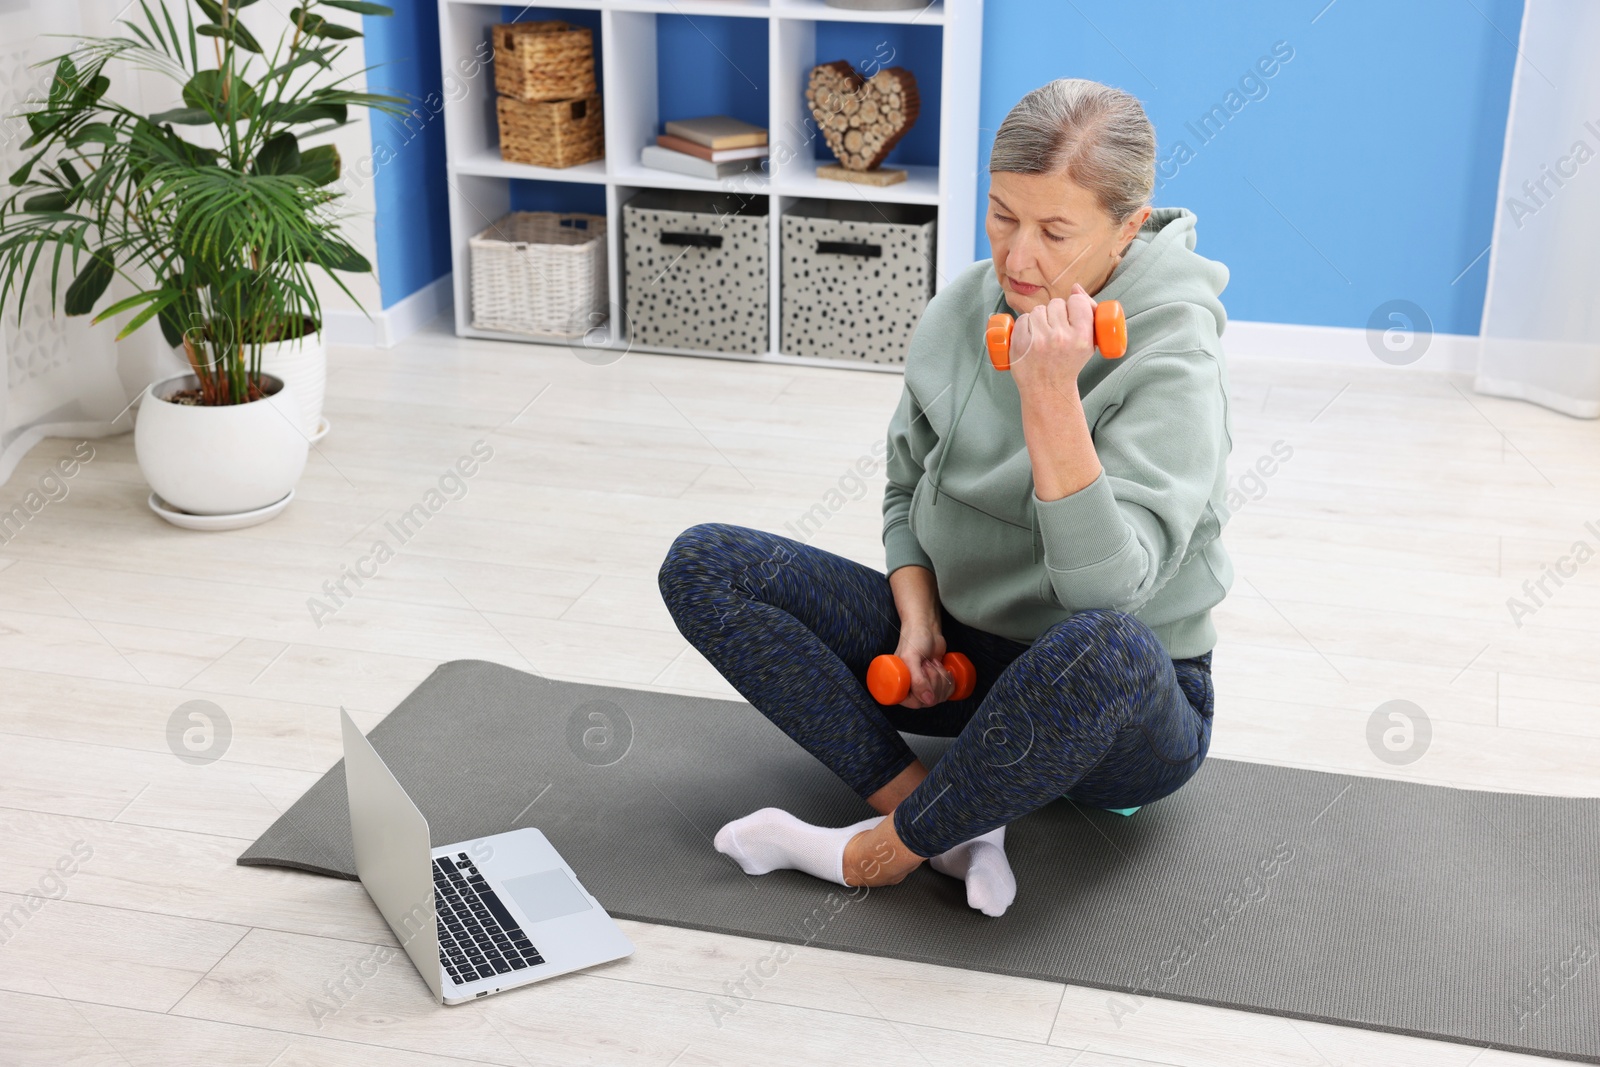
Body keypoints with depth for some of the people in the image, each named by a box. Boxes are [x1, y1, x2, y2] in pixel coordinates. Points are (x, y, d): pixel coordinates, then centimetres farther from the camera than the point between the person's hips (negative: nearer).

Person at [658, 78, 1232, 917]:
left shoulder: (1172, 366, -20)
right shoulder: (966, 305, -3)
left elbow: (1106, 588, -30)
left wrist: (1051, 398, -38)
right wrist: (918, 618, -7)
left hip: (1127, 714, -6)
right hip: (960, 658, 6)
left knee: (1104, 647, -44)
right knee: (701, 564, -7)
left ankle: (881, 851, -18)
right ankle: (933, 811, -18)